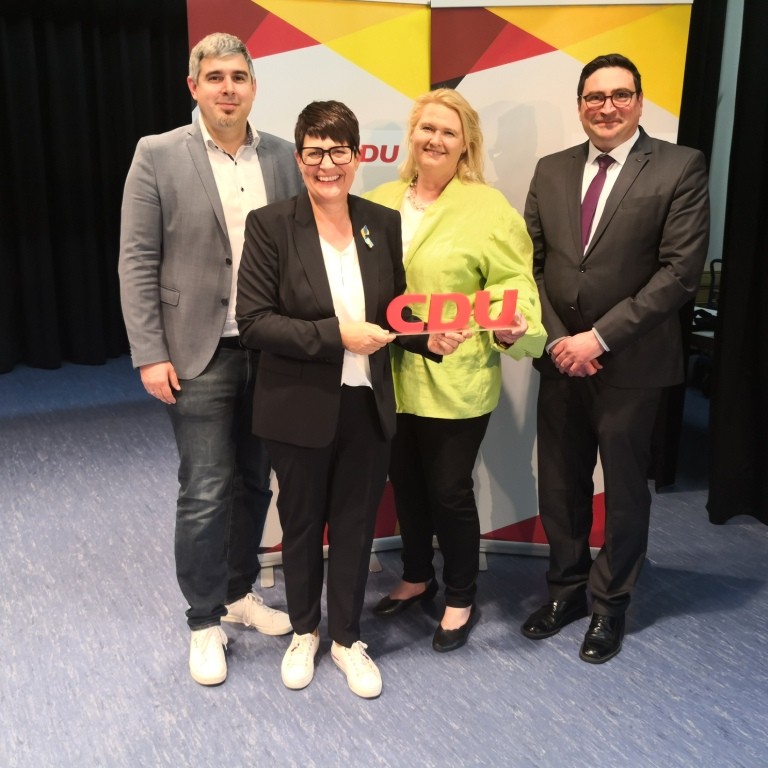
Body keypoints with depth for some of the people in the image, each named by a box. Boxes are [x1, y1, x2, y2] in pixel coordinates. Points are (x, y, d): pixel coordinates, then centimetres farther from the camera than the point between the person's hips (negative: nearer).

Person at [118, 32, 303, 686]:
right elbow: (137, 263, -5)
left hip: (272, 353, 4)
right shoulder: (158, 156, -4)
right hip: (201, 354, -3)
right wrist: (150, 355, -10)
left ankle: (240, 591, 34)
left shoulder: (283, 157, 5)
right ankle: (206, 621, 19)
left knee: (255, 483, 14)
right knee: (206, 492, 1)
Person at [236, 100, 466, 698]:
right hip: (300, 408, -2)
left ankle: (347, 637, 36)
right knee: (302, 525, 16)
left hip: (368, 406, 3)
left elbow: (396, 310, 9)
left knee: (356, 525, 15)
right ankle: (304, 631, 40)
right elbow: (253, 321, -15)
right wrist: (336, 336, -23)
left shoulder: (384, 224, 1)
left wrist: (429, 338, -11)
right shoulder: (271, 225, -10)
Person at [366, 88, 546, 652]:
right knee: (406, 484, 17)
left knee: (448, 490, 5)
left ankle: (460, 599, 26)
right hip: (392, 378, 5)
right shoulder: (381, 203, 8)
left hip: (455, 381, -5)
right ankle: (417, 578, 39)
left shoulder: (489, 208, -6)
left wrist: (514, 326, -29)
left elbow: (512, 284, -10)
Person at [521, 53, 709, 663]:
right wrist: (558, 341, -7)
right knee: (560, 485, 13)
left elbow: (680, 271, -13)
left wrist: (600, 338, -17)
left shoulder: (680, 167, -6)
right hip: (561, 358, 4)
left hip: (632, 362, -4)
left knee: (625, 489, 10)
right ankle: (566, 590, 34)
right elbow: (531, 265, 6)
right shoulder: (551, 171, 7)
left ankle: (610, 603, 30)